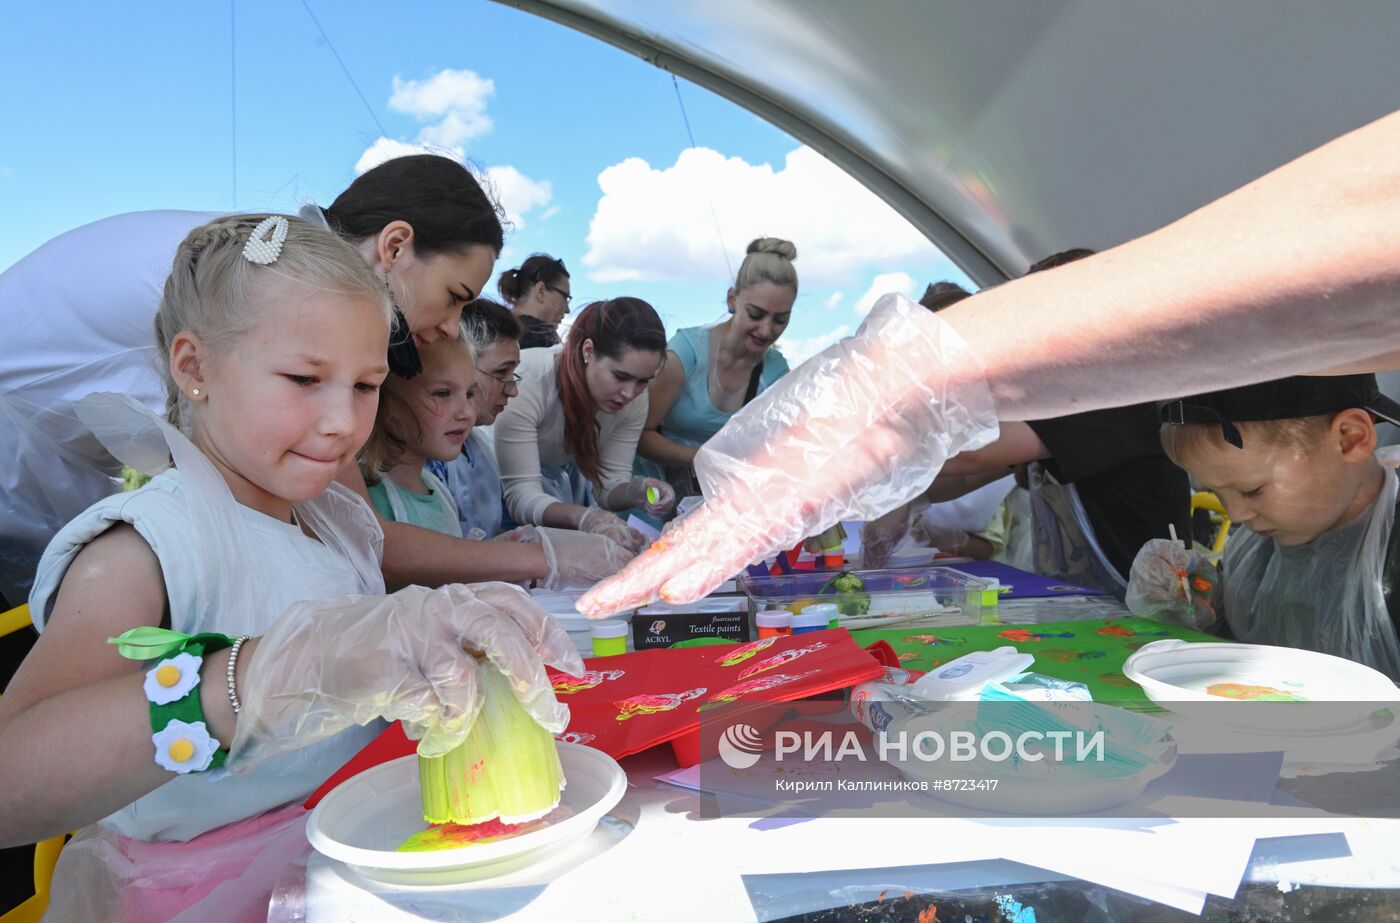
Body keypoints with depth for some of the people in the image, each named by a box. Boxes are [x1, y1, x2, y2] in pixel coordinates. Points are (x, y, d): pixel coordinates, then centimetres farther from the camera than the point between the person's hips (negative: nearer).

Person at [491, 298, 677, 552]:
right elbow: (521, 496, -38)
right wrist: (584, 517, -56)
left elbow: (609, 484, -14)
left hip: (566, 476, 5)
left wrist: (637, 492, -38)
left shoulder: (634, 397, -19)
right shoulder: (526, 381, -36)